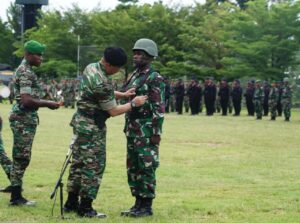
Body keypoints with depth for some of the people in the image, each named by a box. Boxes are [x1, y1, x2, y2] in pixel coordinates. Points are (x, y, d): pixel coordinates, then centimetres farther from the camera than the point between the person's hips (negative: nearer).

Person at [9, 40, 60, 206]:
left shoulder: (25, 70, 16)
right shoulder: (25, 72, -16)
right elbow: (26, 100, -24)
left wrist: (46, 103, 16)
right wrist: (48, 104, -15)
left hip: (26, 119, 10)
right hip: (23, 120, -10)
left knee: (21, 159, 11)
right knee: (21, 158, -7)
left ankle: (16, 194, 15)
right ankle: (16, 197, -4)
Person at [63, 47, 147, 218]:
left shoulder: (91, 67, 3)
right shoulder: (101, 83, -26)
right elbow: (113, 111, -15)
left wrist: (123, 94, 8)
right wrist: (133, 104, -4)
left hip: (81, 121, 10)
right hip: (92, 127, -10)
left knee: (79, 162, 14)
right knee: (94, 165, -3)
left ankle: (72, 203, 20)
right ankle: (85, 208, 0)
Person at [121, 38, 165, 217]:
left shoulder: (155, 78, -11)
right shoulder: (134, 76, 15)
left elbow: (159, 109, -15)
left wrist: (156, 134, -19)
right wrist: (127, 128, 19)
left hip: (146, 131, -9)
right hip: (132, 131, 9)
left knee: (146, 169, -5)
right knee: (133, 169, 10)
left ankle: (147, 206, 1)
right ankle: (138, 203, 17)